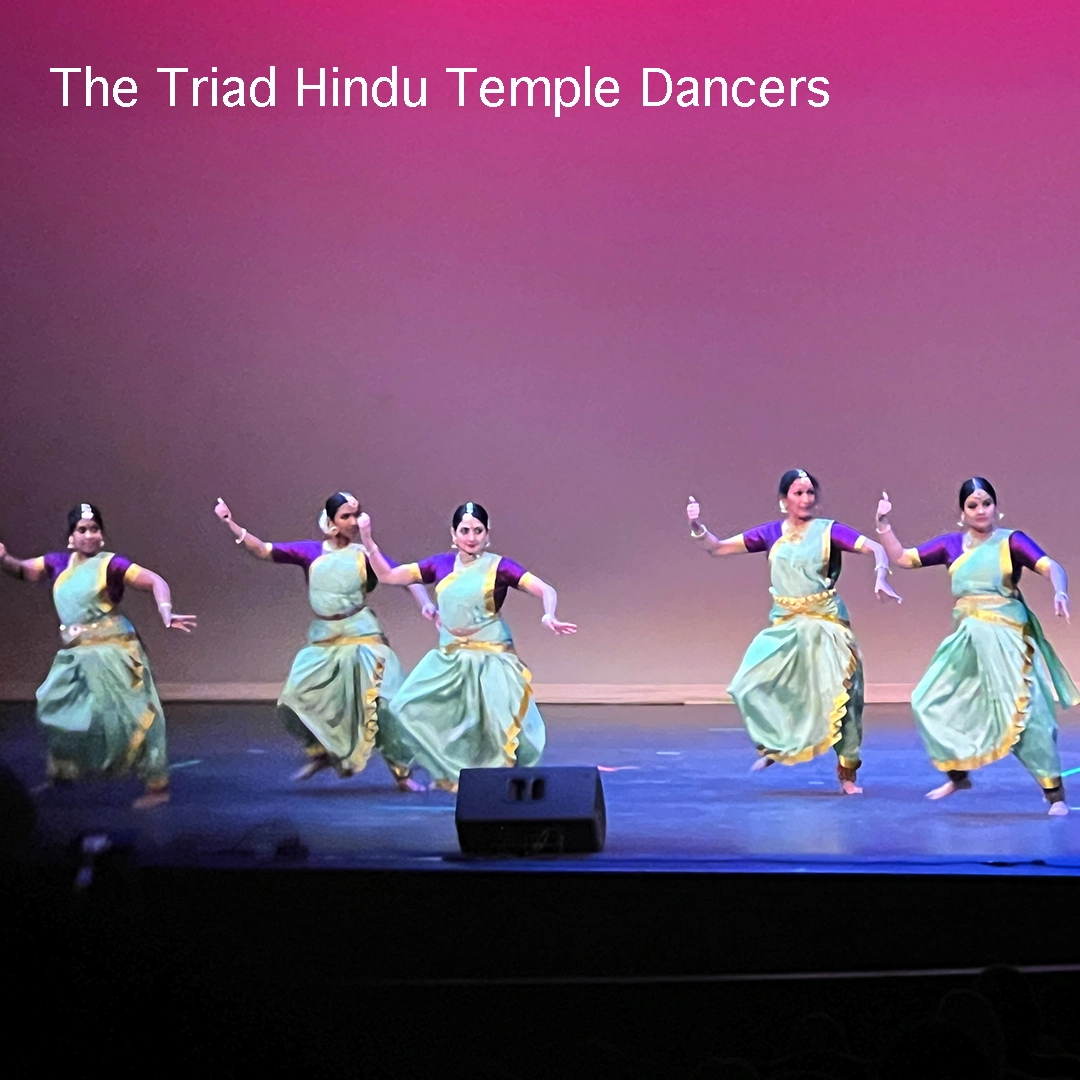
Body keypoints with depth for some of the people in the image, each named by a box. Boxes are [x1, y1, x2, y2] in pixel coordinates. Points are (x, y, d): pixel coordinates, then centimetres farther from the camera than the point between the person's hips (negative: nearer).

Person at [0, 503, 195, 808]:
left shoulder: (111, 564, -10)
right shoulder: (59, 563, 7)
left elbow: (156, 582, -14)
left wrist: (166, 614, -29)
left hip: (110, 652, -7)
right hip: (74, 654, 7)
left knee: (128, 715, -8)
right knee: (59, 712, 18)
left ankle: (157, 786, -4)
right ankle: (59, 775, 37)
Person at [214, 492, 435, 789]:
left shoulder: (365, 554, -2)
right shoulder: (310, 552, 2)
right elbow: (262, 550, -1)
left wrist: (425, 603, -24)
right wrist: (231, 525, -12)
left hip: (362, 636, -3)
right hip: (323, 641, 3)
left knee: (381, 703, -8)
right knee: (295, 699, -4)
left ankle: (402, 772, 6)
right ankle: (319, 753, 21)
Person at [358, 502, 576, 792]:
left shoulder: (499, 566, -8)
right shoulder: (441, 564, 4)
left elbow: (547, 590, -16)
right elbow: (388, 575, 7)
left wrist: (549, 616, -36)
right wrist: (367, 540, -3)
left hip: (490, 660, -5)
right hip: (448, 659, 5)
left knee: (498, 728, -12)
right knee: (410, 707, -1)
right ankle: (453, 771, 13)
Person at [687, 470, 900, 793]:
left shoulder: (829, 530, -5)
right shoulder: (772, 533, 4)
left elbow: (876, 548, -14)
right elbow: (718, 548, 5)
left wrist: (880, 577, -34)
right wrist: (697, 527, -13)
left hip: (824, 626, -3)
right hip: (784, 627, 3)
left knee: (838, 694, -4)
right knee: (753, 686, -5)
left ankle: (847, 773, 11)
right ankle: (774, 745, 21)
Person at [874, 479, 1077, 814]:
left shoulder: (1011, 541, -4)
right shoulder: (951, 544, 9)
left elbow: (1051, 567, -16)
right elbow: (902, 557, 12)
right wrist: (883, 523, 2)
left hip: (1005, 637, -5)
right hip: (967, 639, 6)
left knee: (1023, 711, -11)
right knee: (930, 702, 5)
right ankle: (957, 774, 21)